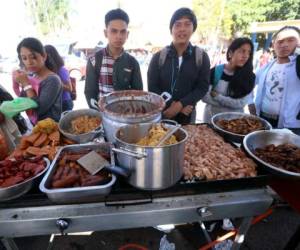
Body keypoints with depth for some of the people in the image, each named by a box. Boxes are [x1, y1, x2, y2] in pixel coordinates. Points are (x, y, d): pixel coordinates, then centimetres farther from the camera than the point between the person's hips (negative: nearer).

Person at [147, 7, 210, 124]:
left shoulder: (202, 56, -1)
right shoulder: (158, 57, -2)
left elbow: (202, 87, -5)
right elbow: (152, 87, -5)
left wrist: (180, 104, -17)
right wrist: (170, 104, -16)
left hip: (187, 115, 1)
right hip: (161, 113, 0)